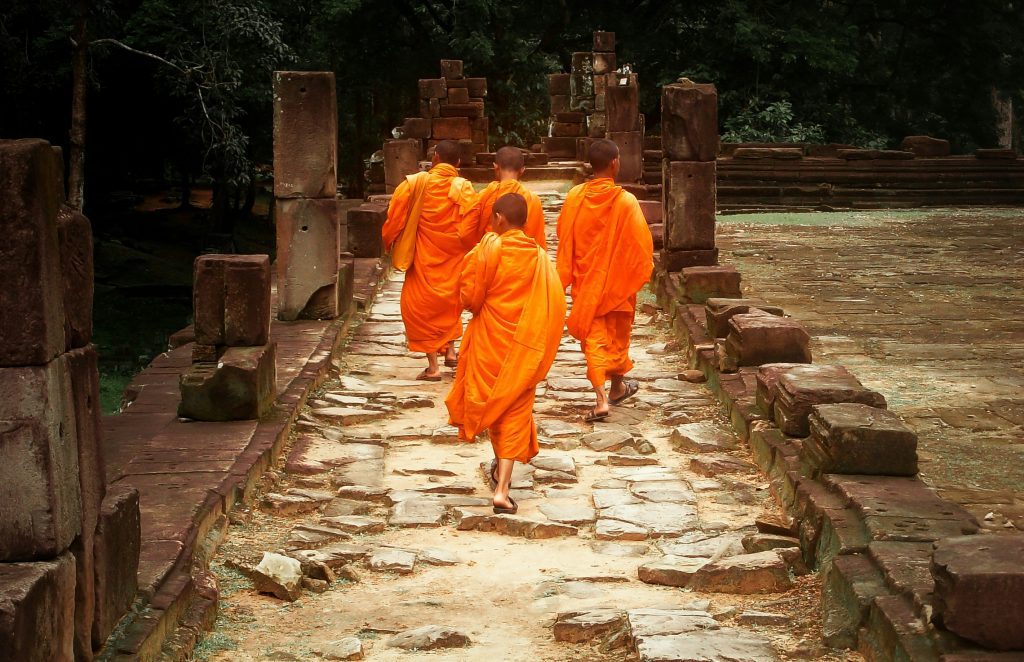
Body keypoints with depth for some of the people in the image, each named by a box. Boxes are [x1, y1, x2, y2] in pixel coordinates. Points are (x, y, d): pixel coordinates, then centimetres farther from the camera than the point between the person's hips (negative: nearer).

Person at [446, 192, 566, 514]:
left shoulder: (490, 248, -13)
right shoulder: (540, 258, -5)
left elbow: (471, 295, -11)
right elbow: (555, 306, -4)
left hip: (489, 338, -1)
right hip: (523, 347, 1)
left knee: (490, 399, 20)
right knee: (515, 411, 5)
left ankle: (500, 467, 37)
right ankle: (502, 488, -5)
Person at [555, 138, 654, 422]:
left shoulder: (574, 197, -9)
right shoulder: (626, 201, -18)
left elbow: (563, 237, 1)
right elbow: (641, 242, -14)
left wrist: (567, 276, 13)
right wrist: (641, 271, 5)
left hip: (585, 280, 1)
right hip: (617, 280, -1)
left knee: (593, 337, 6)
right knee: (617, 334, 19)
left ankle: (601, 399, -6)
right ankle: (618, 387, 37)